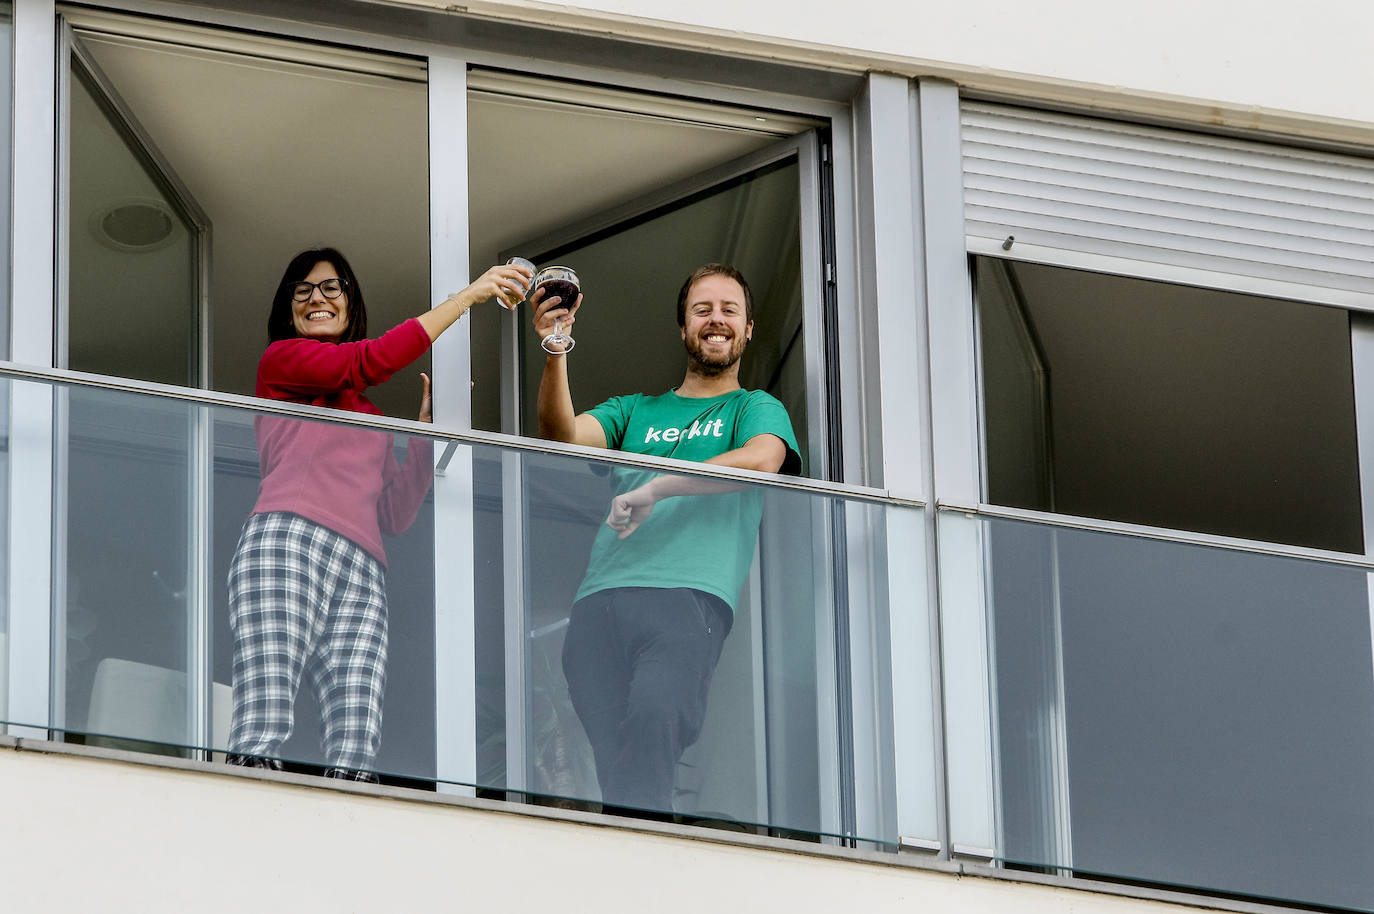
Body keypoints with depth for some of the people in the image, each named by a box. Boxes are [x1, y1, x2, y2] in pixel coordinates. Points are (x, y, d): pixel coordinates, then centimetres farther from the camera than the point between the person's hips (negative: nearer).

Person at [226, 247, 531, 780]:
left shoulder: (371, 416, 34)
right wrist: (467, 296, 6)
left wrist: (428, 430, 19)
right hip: (289, 539, -6)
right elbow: (372, 361, 2)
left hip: (362, 572, 6)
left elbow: (395, 515, 26)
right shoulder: (281, 361, 17)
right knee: (262, 734, -23)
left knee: (355, 751, -15)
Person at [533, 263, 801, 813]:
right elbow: (564, 436, 13)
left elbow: (761, 459, -3)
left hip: (689, 597, -4)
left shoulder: (757, 410, 21)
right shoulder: (635, 412, 31)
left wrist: (656, 487, -12)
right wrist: (555, 351, -4)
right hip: (599, 599, 4)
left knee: (652, 731, -29)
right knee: (612, 754, -16)